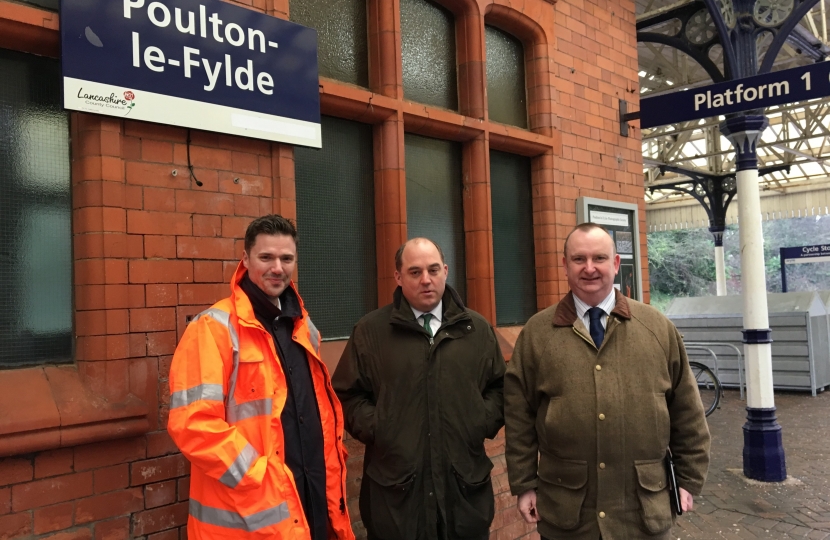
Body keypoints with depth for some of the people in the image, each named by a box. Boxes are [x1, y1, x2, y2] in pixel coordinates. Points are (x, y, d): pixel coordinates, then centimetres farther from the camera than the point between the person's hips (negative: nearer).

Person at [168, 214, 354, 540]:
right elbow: (192, 424, -19)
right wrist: (259, 481, -19)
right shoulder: (214, 328, -11)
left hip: (311, 499, 7)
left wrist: (330, 469, 8)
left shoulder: (304, 327, 11)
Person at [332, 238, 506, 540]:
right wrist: (375, 428, -10)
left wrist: (485, 421, -1)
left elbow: (499, 386, 15)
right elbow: (348, 394, 3)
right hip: (396, 484, -2)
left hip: (465, 481, 2)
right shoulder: (370, 331, 1)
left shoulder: (477, 328, 8)